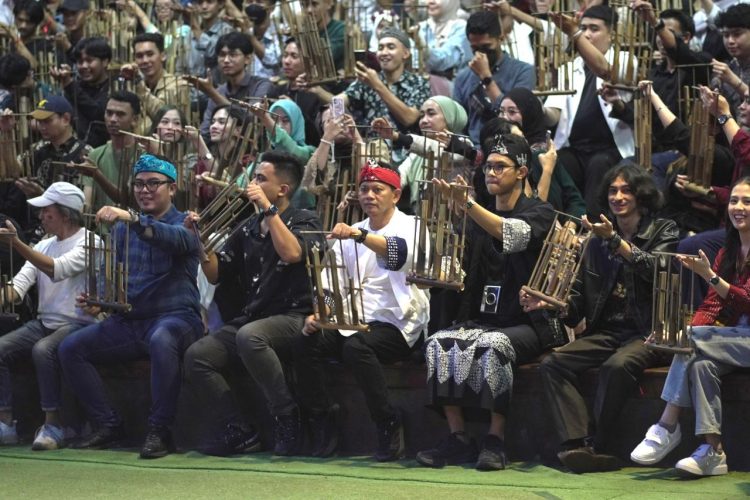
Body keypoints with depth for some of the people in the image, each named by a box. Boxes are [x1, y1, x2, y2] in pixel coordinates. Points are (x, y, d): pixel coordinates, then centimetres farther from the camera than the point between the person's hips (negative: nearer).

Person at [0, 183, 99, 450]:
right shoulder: (44, 246, 14)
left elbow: (57, 269, -25)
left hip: (78, 324, -7)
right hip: (44, 323, 7)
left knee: (43, 350, -35)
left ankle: (53, 425, -25)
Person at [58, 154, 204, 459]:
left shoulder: (184, 224, -2)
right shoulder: (123, 228, 16)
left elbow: (176, 239, -27)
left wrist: (133, 219, -43)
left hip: (174, 317, -6)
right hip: (128, 321, 6)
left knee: (161, 340, -40)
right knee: (71, 349, -10)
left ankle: (159, 432, -30)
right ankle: (108, 426, -3)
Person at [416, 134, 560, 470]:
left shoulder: (539, 213, 1)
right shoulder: (478, 219, 18)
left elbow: (514, 234, -23)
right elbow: (461, 275, 20)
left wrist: (467, 205, -34)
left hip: (526, 325, -5)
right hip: (480, 319, 5)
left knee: (492, 345, -36)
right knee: (439, 344, -24)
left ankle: (495, 440, -27)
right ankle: (457, 439, -23)